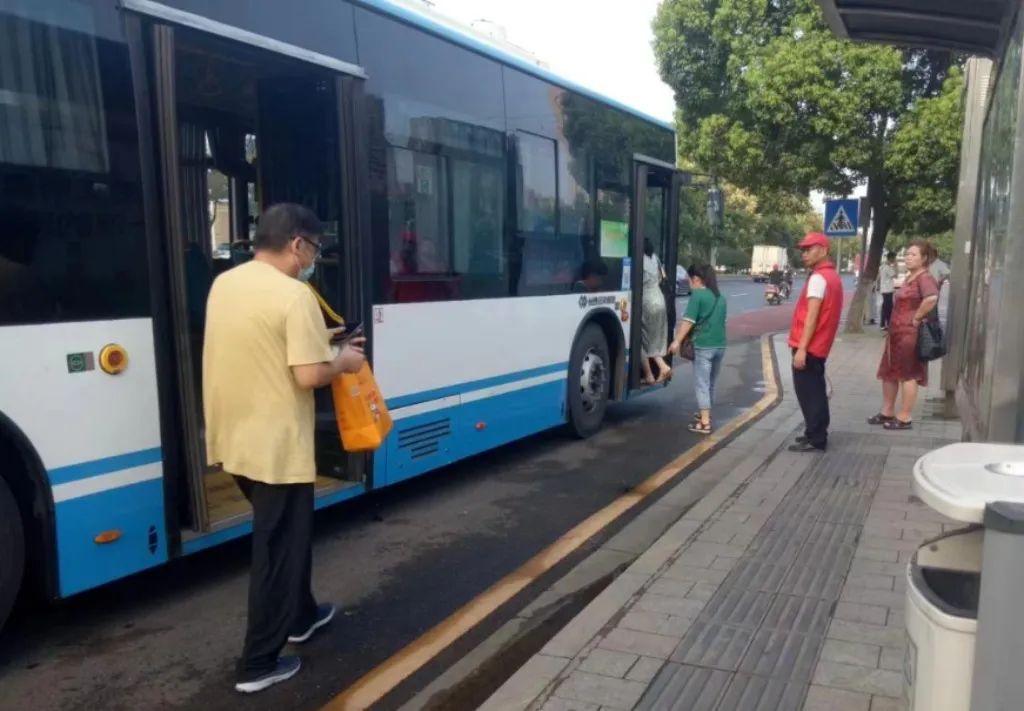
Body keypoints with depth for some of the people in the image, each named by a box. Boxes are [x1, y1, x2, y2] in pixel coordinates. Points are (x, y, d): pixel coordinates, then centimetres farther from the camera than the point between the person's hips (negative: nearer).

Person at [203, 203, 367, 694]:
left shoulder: (223, 284, 7)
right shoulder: (294, 296, -19)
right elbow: (309, 375, -23)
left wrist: (313, 339, 15)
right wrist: (343, 362, -4)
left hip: (235, 440, 9)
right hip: (276, 445, -9)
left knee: (282, 535, 25)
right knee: (278, 550, 5)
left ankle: (300, 616, 42)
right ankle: (258, 664, 15)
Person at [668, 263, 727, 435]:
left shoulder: (697, 295, -9)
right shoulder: (720, 297, 12)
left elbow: (688, 321, -14)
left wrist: (677, 341, -11)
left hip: (703, 346, -7)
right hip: (720, 345, 7)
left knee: (701, 385, -3)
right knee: (710, 383, 19)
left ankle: (704, 423, -5)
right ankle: (705, 414, 33)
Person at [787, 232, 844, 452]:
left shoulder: (818, 278, -15)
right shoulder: (831, 276, 16)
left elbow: (812, 316, -21)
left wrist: (801, 348, -23)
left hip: (808, 347, -10)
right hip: (818, 346, 10)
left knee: (808, 393, -3)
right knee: (815, 392, 17)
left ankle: (815, 440, 2)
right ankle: (816, 434, 26)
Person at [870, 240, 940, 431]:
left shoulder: (925, 278, -15)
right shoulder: (910, 278, 15)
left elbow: (932, 298, -35)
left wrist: (916, 318, -22)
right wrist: (892, 328, 15)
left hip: (910, 333, -10)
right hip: (897, 332, 10)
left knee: (908, 375, -1)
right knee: (889, 372, 14)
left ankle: (905, 418, 7)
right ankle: (887, 412, 24)